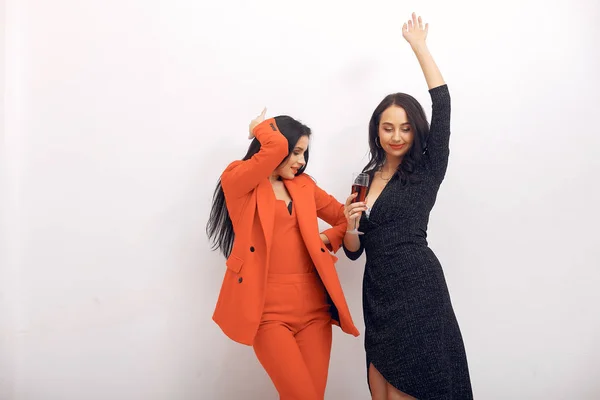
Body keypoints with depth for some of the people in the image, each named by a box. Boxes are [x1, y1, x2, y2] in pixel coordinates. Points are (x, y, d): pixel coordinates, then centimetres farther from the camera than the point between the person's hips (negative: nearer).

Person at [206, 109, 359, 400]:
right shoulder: (237, 182, -2)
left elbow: (346, 218, 23)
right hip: (268, 308, -5)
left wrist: (326, 238, 4)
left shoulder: (303, 185, 15)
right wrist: (261, 128, 2)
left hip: (313, 304, 5)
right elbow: (276, 146, -19)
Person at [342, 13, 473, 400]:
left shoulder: (427, 171, -1)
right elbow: (354, 250, 14)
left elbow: (442, 102, -9)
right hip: (378, 292, 6)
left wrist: (419, 45, -1)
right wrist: (349, 225, -8)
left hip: (418, 288, -5)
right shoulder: (367, 179, 12)